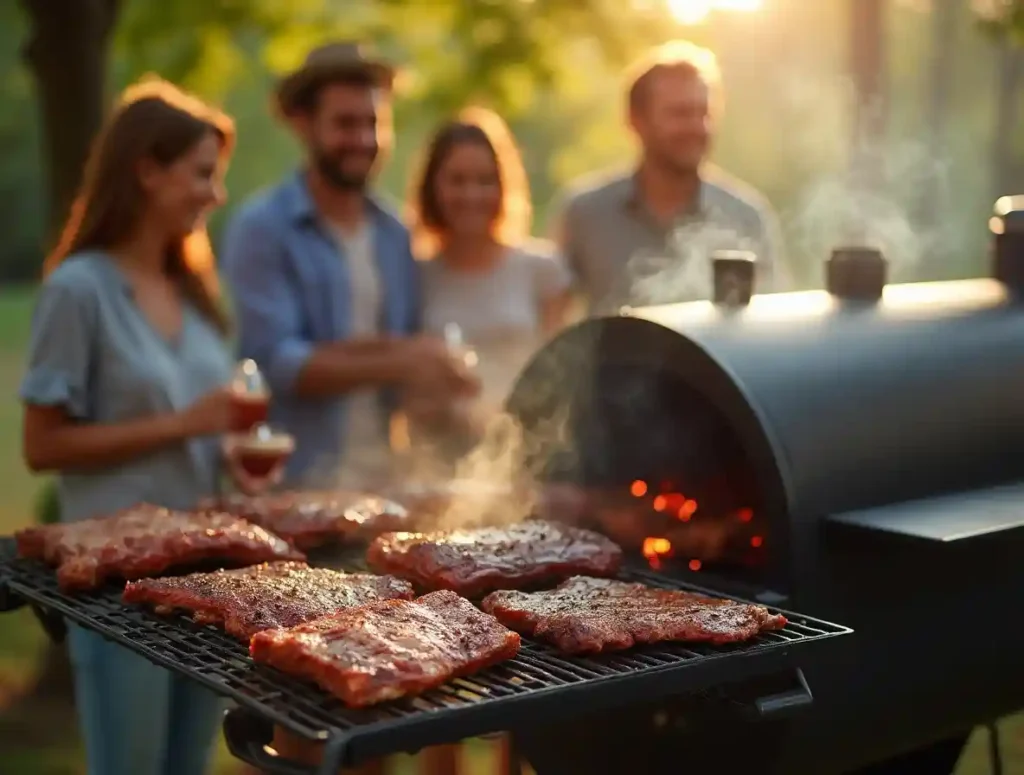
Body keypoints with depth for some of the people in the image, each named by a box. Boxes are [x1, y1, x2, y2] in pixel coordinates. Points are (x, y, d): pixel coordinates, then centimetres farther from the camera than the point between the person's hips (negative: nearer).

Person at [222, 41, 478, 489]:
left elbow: (410, 352, 11)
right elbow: (273, 362, -15)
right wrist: (392, 362, -19)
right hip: (291, 482, -5)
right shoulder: (261, 229, -8)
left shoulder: (394, 235, 9)